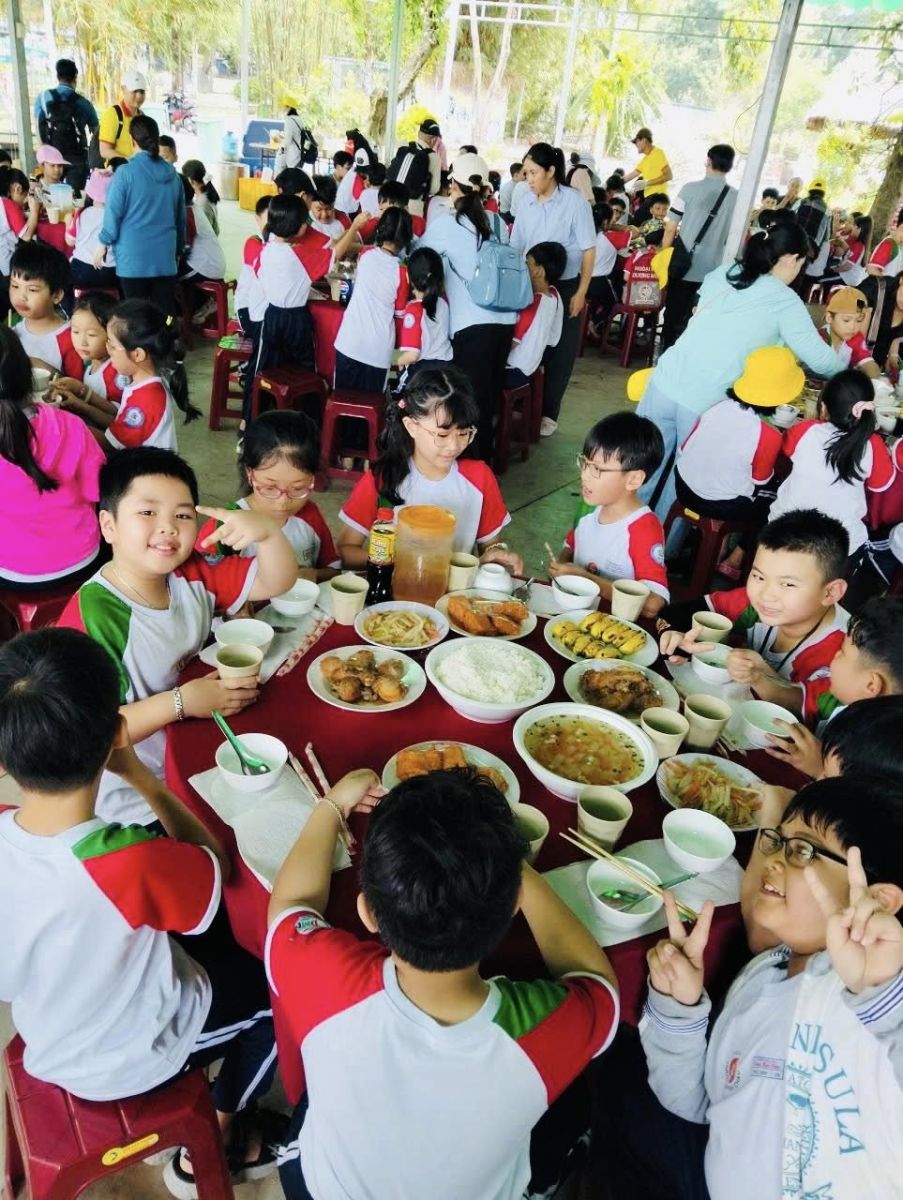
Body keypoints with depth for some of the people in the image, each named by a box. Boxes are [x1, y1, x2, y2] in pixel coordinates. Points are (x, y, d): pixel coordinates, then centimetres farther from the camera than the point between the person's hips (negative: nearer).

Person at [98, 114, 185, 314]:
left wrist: (103, 245, 6)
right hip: (165, 256, 4)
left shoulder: (125, 172, -6)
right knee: (166, 313, 5)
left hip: (134, 257, -4)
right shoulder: (172, 173, 8)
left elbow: (113, 214, -5)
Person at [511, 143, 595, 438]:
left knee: (559, 352, 5)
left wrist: (581, 293, -11)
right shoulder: (526, 203, 0)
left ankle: (548, 413, 16)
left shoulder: (575, 202, -10)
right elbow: (515, 247, 6)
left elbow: (589, 250, -8)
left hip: (564, 287, -3)